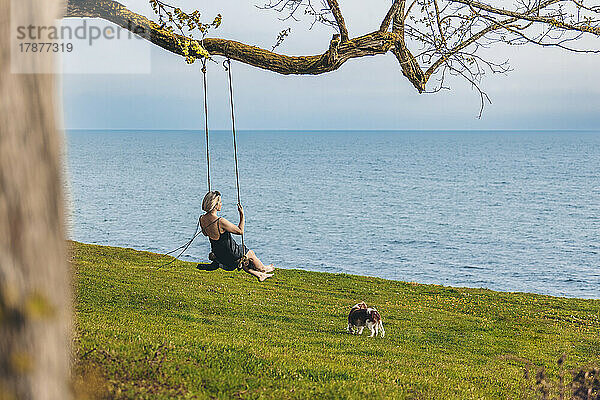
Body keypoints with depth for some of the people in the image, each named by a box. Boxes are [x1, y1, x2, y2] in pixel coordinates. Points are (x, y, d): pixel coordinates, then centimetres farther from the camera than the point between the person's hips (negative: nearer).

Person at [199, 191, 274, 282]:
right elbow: (240, 231, -22)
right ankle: (263, 269, 51)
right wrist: (242, 215, -17)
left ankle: (259, 275, 45)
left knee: (243, 258, 32)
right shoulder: (220, 221, -33)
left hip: (218, 255, 7)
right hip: (229, 256, -7)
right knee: (250, 254, 24)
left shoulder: (202, 219, -10)